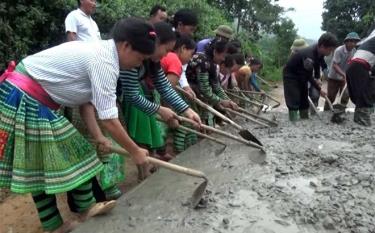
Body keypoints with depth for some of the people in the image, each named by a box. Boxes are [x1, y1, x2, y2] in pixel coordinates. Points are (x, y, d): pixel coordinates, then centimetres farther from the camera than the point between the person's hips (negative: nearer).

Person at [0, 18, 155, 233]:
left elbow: (86, 100, 5)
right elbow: (109, 119, -24)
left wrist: (98, 136, -1)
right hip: (25, 98, -10)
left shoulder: (99, 52, 6)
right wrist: (135, 151, -12)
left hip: (35, 99, 10)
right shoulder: (105, 62, -25)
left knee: (39, 162, 15)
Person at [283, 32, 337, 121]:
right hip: (290, 75, -9)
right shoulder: (309, 56, -36)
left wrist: (317, 78, -2)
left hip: (302, 75, 9)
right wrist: (319, 89, -16)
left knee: (304, 100, 10)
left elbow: (318, 64, 9)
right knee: (294, 102, -13)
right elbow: (309, 76, -26)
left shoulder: (320, 52, -12)